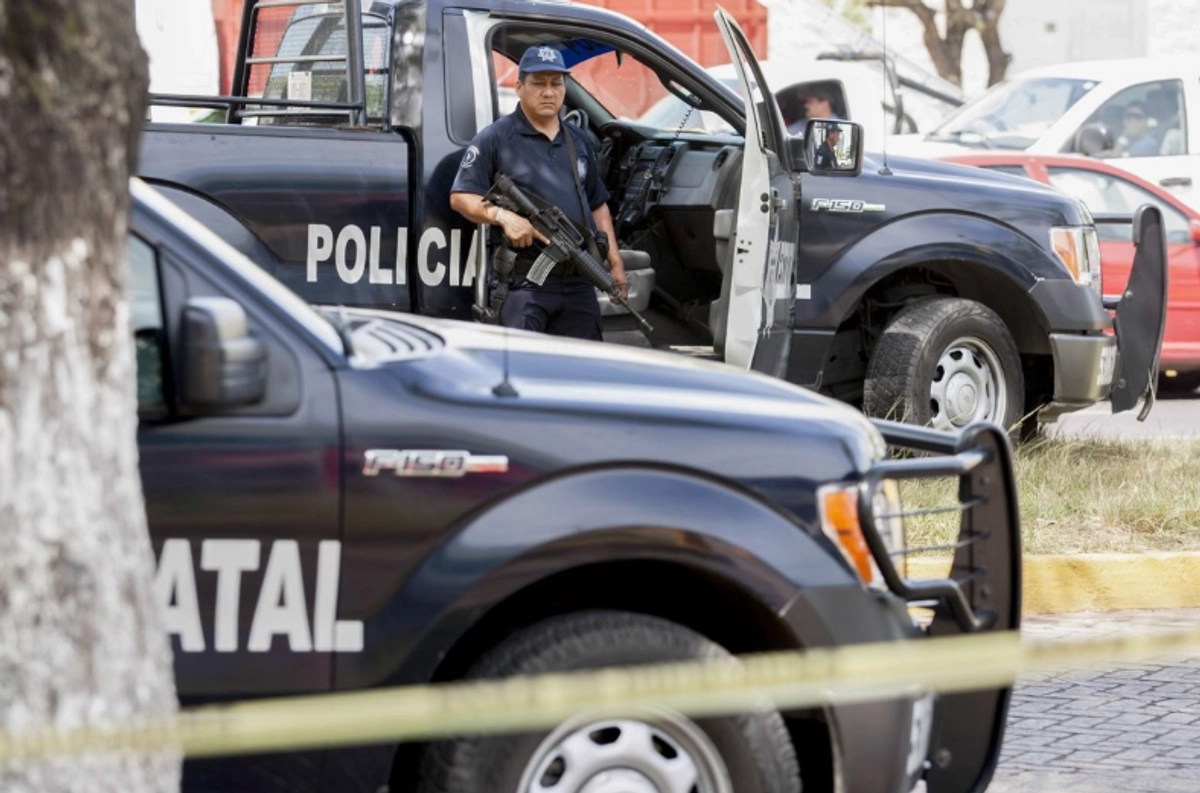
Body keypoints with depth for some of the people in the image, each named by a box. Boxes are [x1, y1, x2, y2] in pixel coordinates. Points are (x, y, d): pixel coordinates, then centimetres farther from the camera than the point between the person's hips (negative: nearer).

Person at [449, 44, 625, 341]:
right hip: (524, 280, -6)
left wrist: (615, 262, 18)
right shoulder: (496, 138, 1)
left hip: (578, 283, 6)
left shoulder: (578, 141, 21)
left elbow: (598, 205, 26)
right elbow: (460, 197, -5)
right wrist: (503, 216, -22)